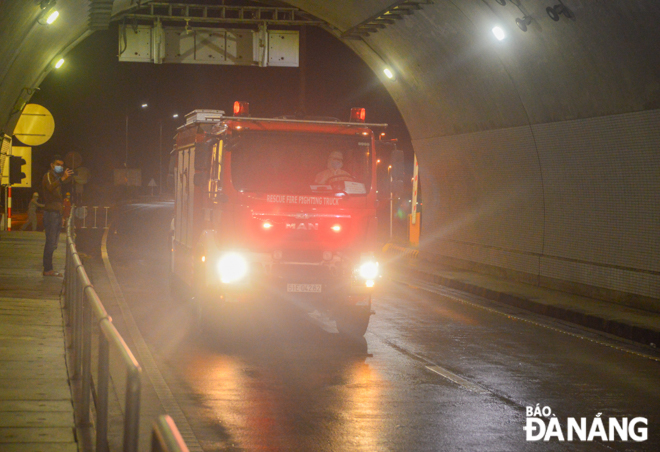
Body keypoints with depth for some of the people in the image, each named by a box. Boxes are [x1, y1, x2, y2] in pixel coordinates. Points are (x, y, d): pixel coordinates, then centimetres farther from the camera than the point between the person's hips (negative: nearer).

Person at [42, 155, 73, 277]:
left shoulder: (57, 177, 23)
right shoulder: (48, 175, -6)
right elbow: (50, 187, -29)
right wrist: (62, 178, -40)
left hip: (57, 213, 10)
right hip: (51, 212, -10)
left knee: (53, 243, 10)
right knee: (51, 242, -12)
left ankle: (48, 269, 14)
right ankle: (47, 269, -13)